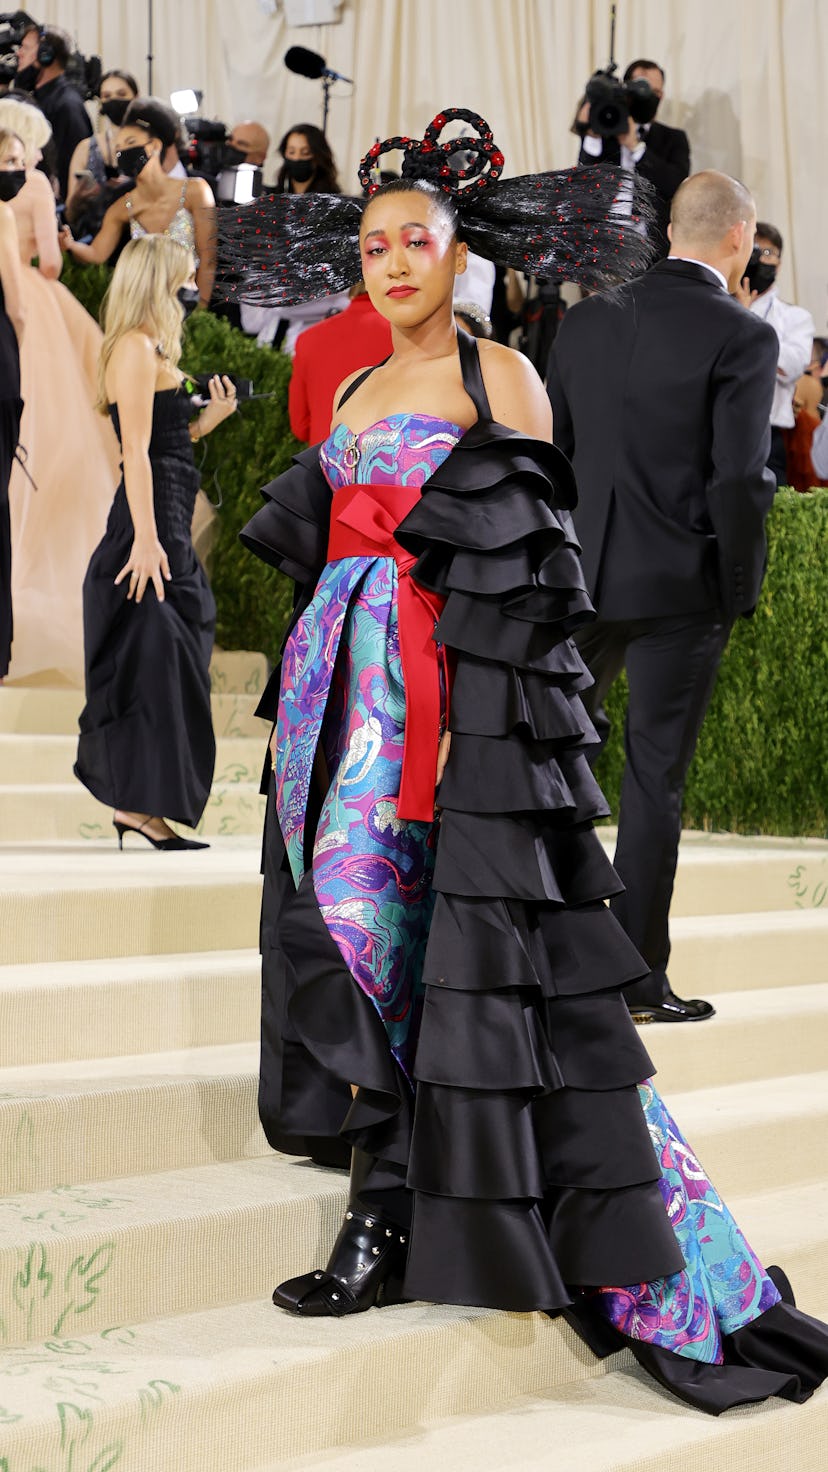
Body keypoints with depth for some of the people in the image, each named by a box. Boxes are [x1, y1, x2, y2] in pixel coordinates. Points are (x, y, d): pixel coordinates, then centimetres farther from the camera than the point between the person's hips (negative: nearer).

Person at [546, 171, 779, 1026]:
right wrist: (741, 590, -3)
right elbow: (740, 478, -15)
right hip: (680, 587, -4)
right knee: (655, 778, 2)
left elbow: (549, 450, 8)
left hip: (583, 577, 5)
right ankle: (637, 980, 9)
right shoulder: (742, 338, -10)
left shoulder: (589, 320, 6)